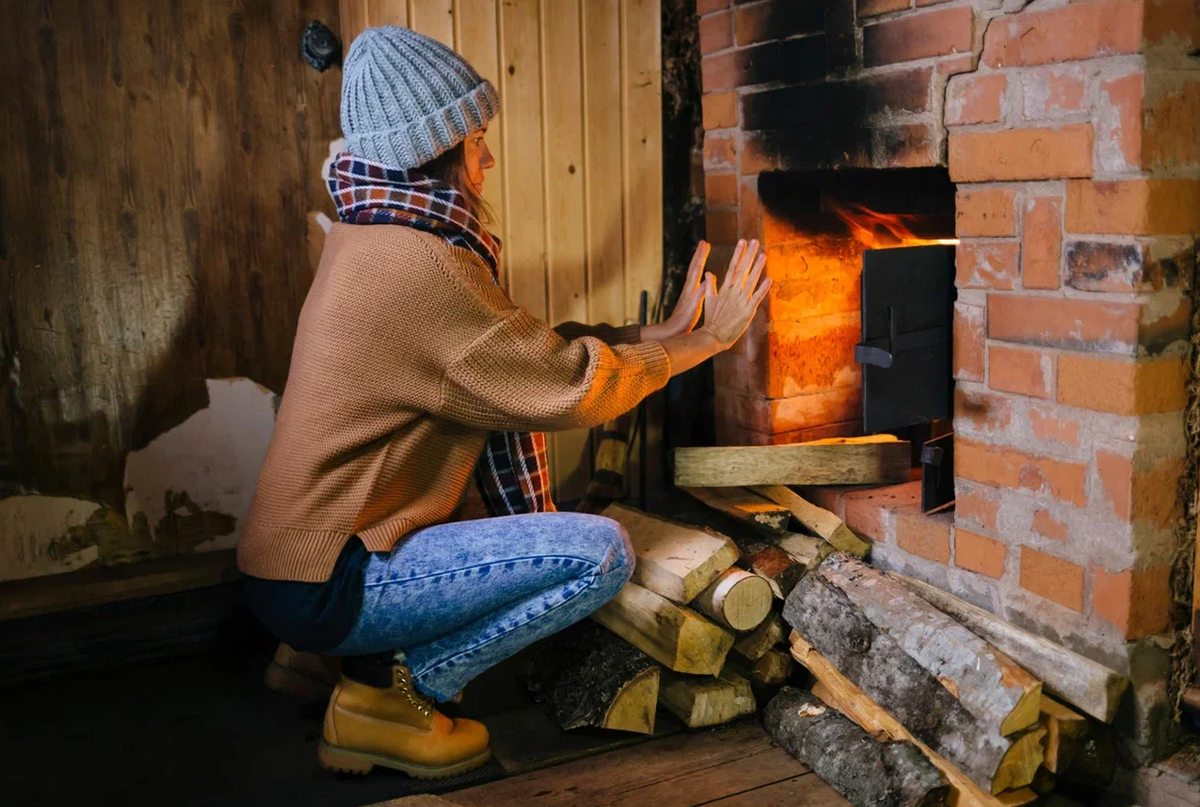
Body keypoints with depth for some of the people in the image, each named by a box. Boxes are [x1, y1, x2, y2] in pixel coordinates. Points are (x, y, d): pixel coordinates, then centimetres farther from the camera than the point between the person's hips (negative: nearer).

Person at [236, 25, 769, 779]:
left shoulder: (375, 235, 10)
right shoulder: (419, 263, -21)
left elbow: (526, 351, 10)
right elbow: (573, 388, -17)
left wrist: (661, 334, 6)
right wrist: (703, 344, -4)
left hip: (297, 552, 10)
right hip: (325, 584, -10)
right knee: (603, 550, -15)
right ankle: (390, 693, -2)